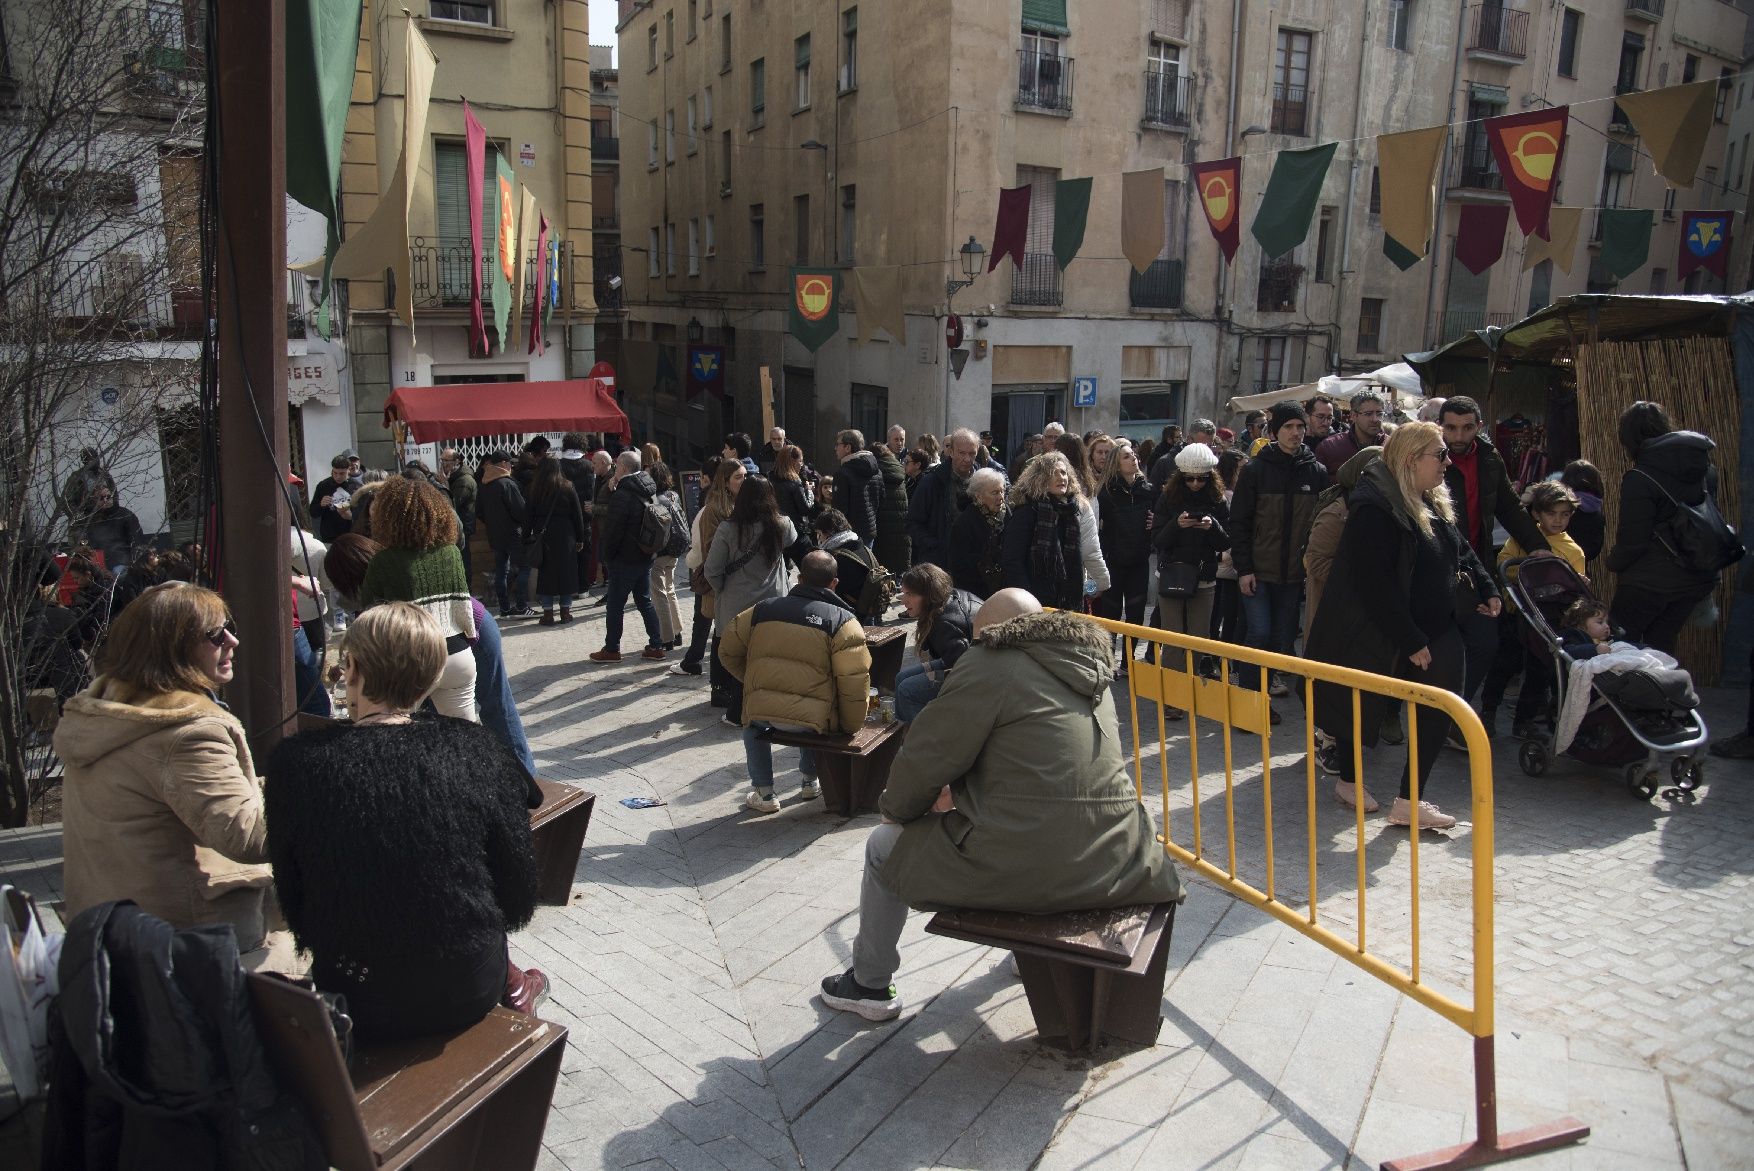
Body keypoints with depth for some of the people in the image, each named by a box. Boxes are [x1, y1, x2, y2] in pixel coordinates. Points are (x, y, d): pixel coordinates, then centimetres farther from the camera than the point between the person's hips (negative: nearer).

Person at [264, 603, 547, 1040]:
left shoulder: (296, 761, -12)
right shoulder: (474, 749, -12)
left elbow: (294, 907, -1)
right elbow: (518, 898, -5)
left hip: (356, 1008, 1)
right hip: (467, 995, 0)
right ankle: (510, 987, 43)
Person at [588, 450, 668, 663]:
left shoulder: (622, 495, -19)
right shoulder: (649, 491, 8)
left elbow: (613, 529, -17)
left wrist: (607, 556, -6)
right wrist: (653, 551, 16)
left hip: (626, 559, -8)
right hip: (647, 557, 8)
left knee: (615, 605, 2)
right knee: (645, 601, 15)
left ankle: (611, 649, 8)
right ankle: (656, 645, 16)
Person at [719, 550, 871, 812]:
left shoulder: (763, 609, 10)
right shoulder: (843, 621, -1)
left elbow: (728, 651, 18)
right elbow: (855, 681, -9)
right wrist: (850, 728, 5)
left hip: (761, 712, 1)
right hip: (813, 719, -1)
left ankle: (764, 794, 31)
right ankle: (809, 782, 41)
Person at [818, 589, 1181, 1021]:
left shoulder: (989, 666, -8)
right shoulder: (1088, 666, 14)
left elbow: (927, 756, -5)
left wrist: (896, 807, 15)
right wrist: (961, 790, 27)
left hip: (1023, 871, -8)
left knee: (884, 845, 16)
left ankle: (870, 986, 32)